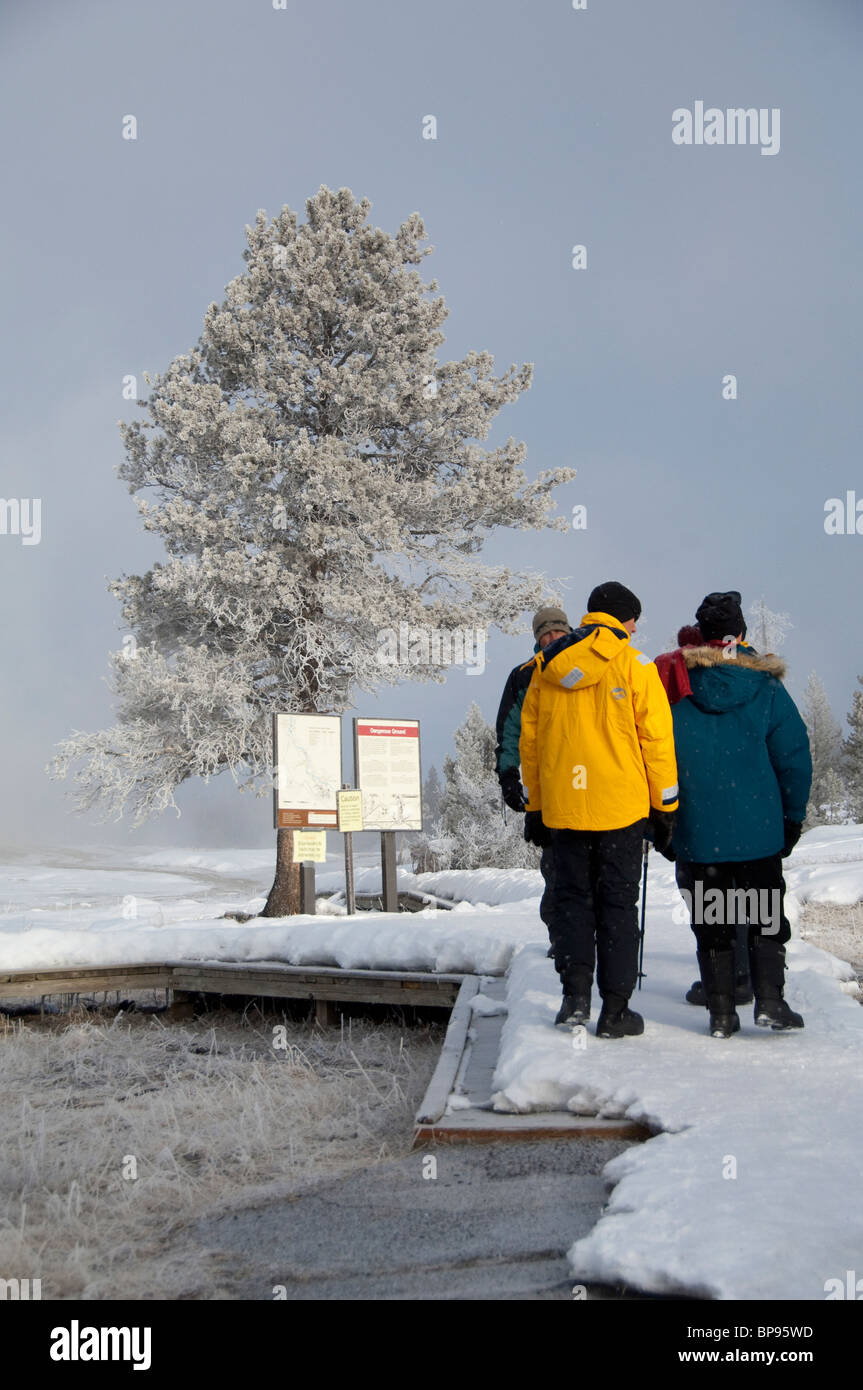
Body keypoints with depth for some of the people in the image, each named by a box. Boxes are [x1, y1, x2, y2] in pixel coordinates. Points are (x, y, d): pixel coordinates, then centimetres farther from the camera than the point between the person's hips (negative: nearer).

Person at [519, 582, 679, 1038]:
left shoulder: (546, 667, 8)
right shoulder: (633, 665, -5)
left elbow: (529, 740, 12)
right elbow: (657, 738, -5)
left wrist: (534, 806, 19)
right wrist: (665, 807, 2)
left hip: (562, 807, 3)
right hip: (620, 807, -3)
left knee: (571, 899, 12)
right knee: (618, 905, 4)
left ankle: (575, 995, 0)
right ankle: (615, 1010, 5)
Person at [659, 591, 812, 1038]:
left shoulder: (671, 683, -2)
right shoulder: (766, 687, -3)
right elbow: (794, 756, -1)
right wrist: (792, 817, 9)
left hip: (695, 833, 1)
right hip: (757, 830, 0)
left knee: (710, 923, 9)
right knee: (767, 916, 11)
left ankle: (721, 1013, 9)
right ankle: (770, 1003, 2)